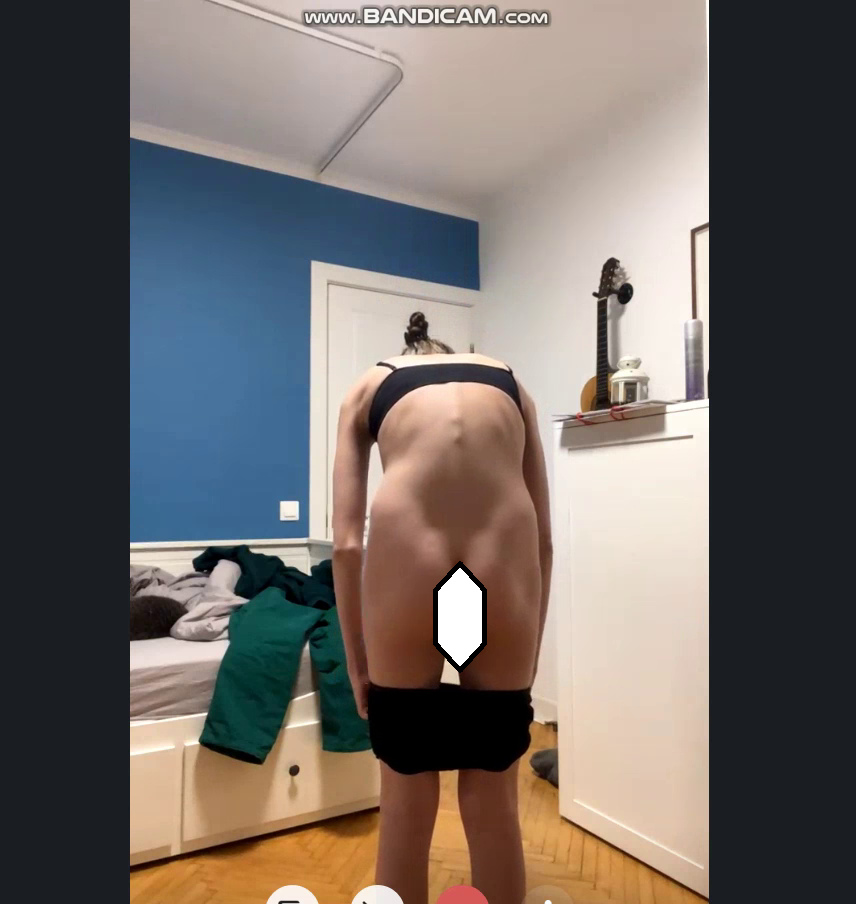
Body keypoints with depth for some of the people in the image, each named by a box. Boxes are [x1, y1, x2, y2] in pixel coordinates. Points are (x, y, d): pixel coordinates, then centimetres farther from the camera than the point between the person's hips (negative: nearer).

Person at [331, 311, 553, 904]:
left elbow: (347, 544, 11)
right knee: (493, 803, 24)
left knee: (407, 805, 22)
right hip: (504, 578, 2)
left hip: (406, 570, -1)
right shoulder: (509, 380, 27)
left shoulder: (369, 386, 23)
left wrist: (356, 662, 20)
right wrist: (532, 652, 28)